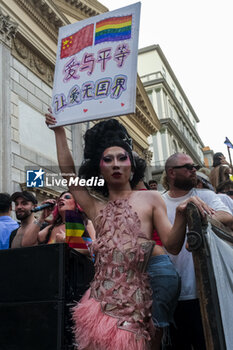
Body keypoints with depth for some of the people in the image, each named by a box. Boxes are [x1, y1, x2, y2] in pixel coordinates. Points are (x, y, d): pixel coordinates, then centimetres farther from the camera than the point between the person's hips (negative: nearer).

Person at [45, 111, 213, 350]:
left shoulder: (150, 199, 4)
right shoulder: (97, 209, 13)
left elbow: (172, 245, -3)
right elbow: (69, 175, 12)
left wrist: (181, 214, -22)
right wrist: (59, 132, 16)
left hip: (132, 301, -3)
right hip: (97, 301, 3)